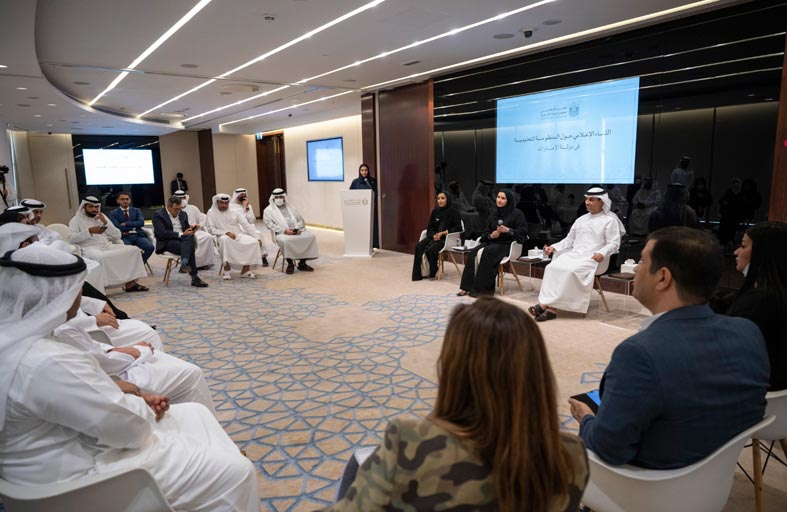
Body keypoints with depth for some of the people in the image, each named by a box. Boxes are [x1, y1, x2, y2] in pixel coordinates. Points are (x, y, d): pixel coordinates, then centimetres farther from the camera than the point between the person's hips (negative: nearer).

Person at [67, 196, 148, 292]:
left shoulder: (102, 217, 20)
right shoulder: (76, 219, 8)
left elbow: (117, 236, 12)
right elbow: (71, 239, -9)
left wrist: (105, 222, 0)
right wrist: (89, 231, -17)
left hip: (108, 246, 5)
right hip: (90, 248, -5)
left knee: (133, 250, -16)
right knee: (102, 257, -41)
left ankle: (130, 282, -18)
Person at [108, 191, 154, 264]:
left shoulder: (136, 210, 20)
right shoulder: (113, 213, 12)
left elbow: (141, 223, 1)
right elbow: (118, 228, -3)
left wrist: (126, 224, -6)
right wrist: (134, 226, 0)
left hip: (138, 235, 3)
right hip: (124, 237, -2)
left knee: (150, 247, -27)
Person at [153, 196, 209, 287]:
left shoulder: (183, 214, 18)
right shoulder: (158, 214, -1)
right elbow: (161, 233, -13)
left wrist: (191, 228, -3)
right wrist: (181, 234, -18)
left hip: (184, 239, 5)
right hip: (167, 242, -5)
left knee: (190, 237, -34)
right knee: (189, 248, -33)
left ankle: (184, 264, -46)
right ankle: (195, 278, -35)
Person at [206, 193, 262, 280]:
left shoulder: (234, 212, 7)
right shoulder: (211, 212, 1)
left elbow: (246, 225, 3)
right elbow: (211, 230, -7)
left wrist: (257, 238, -6)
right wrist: (226, 232, -20)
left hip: (239, 235, 3)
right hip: (224, 237, -3)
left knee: (254, 242, -24)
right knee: (225, 239, -40)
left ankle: (245, 270, -13)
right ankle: (226, 269, -28)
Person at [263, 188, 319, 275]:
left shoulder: (291, 208, 25)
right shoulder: (268, 210, 11)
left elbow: (300, 220, 19)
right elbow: (270, 224, -4)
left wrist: (298, 228, -5)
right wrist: (285, 230, -17)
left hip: (296, 231, 4)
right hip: (281, 233, -4)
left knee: (310, 236, -22)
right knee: (287, 240, -39)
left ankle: (302, 263, -14)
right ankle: (290, 264, -19)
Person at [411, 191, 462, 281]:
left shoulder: (453, 211, -3)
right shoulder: (435, 211, 12)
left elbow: (458, 227, -7)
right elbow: (430, 227, 13)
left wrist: (443, 233, -17)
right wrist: (434, 235, -9)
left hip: (447, 238, -6)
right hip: (434, 236, 6)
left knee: (430, 249, -30)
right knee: (419, 246, -21)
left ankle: (433, 273, -6)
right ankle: (418, 273, -18)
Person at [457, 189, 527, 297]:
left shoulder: (516, 214, -2)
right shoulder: (494, 214, 15)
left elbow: (523, 231, -8)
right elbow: (487, 231, 18)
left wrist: (508, 230, -21)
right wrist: (491, 235, -6)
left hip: (507, 244, -6)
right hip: (492, 241, 6)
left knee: (487, 252, -34)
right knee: (473, 253, -22)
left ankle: (483, 288, -28)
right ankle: (468, 286, -23)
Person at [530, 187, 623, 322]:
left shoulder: (609, 220, 5)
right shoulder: (581, 220, 25)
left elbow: (614, 243, -4)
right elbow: (569, 240, 27)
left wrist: (603, 253, -24)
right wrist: (554, 247, 11)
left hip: (592, 258, -6)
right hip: (573, 254, 6)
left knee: (570, 271, -34)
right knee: (552, 268, -24)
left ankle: (545, 304, -32)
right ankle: (551, 309, -32)